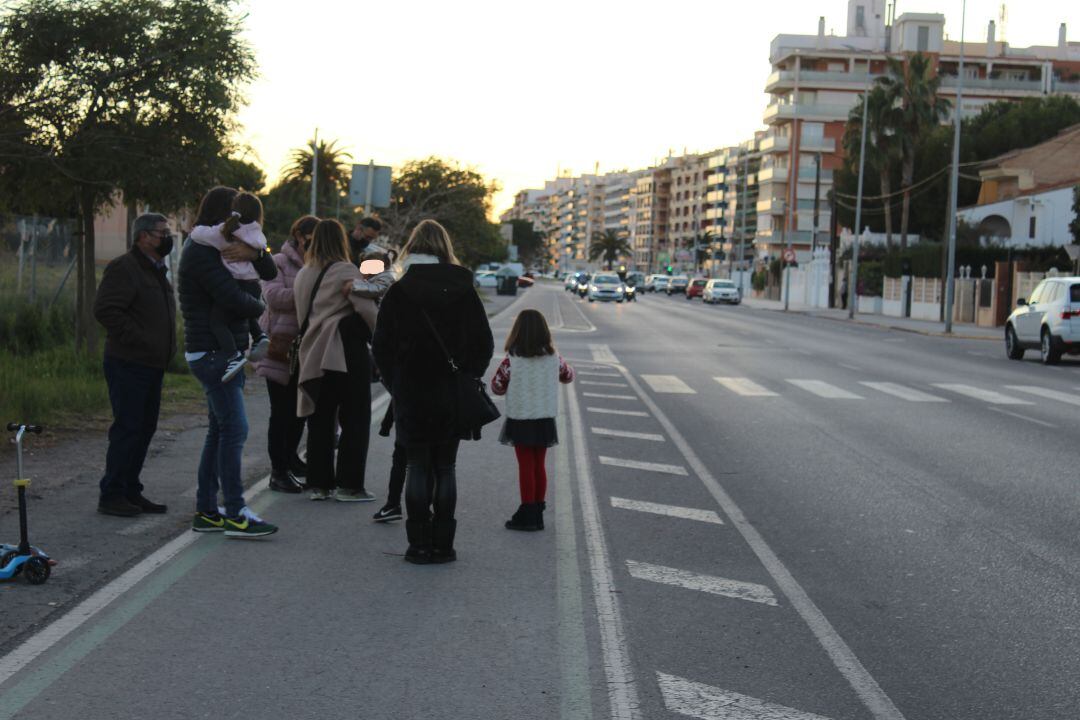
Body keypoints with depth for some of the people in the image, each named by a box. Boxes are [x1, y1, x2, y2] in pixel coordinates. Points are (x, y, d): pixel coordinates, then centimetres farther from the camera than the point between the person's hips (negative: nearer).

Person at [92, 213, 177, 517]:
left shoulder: (157, 270, 19)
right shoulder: (124, 268, -12)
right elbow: (105, 310, -21)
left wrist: (165, 348, 14)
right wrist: (138, 340, -22)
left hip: (151, 366, 9)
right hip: (128, 364, -9)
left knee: (144, 429, 11)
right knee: (128, 429, -7)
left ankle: (130, 491, 19)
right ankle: (111, 494, 1)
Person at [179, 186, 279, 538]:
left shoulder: (219, 247, 18)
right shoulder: (201, 251, -13)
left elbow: (270, 272, 10)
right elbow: (235, 300, -23)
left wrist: (254, 254, -12)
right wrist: (260, 306, -1)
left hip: (224, 352, 10)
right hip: (213, 353, -10)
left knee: (220, 430, 11)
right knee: (234, 429, -12)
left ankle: (206, 511, 17)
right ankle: (236, 514, -10)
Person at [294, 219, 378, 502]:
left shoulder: (303, 275, 14)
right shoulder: (345, 271, -9)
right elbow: (367, 309, -16)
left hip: (314, 354, 7)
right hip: (347, 352, -7)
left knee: (320, 421, 11)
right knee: (354, 420, 1)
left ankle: (319, 483, 14)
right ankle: (349, 485, 1)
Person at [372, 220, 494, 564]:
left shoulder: (398, 292, -4)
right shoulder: (464, 291, 0)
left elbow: (381, 346, -3)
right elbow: (484, 344, 2)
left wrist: (395, 385, 7)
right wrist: (467, 378, 11)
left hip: (411, 394, -1)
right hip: (453, 395, 1)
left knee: (417, 467, 6)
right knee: (446, 468, 8)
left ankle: (419, 544, 5)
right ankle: (443, 545, 8)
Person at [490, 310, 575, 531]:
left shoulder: (511, 361, -15)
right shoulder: (554, 359, -4)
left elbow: (497, 387, -6)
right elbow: (569, 376, 13)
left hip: (520, 420, -3)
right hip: (545, 419, 3)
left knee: (526, 466, 3)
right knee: (539, 465, 13)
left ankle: (527, 515, 5)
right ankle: (538, 512, 18)